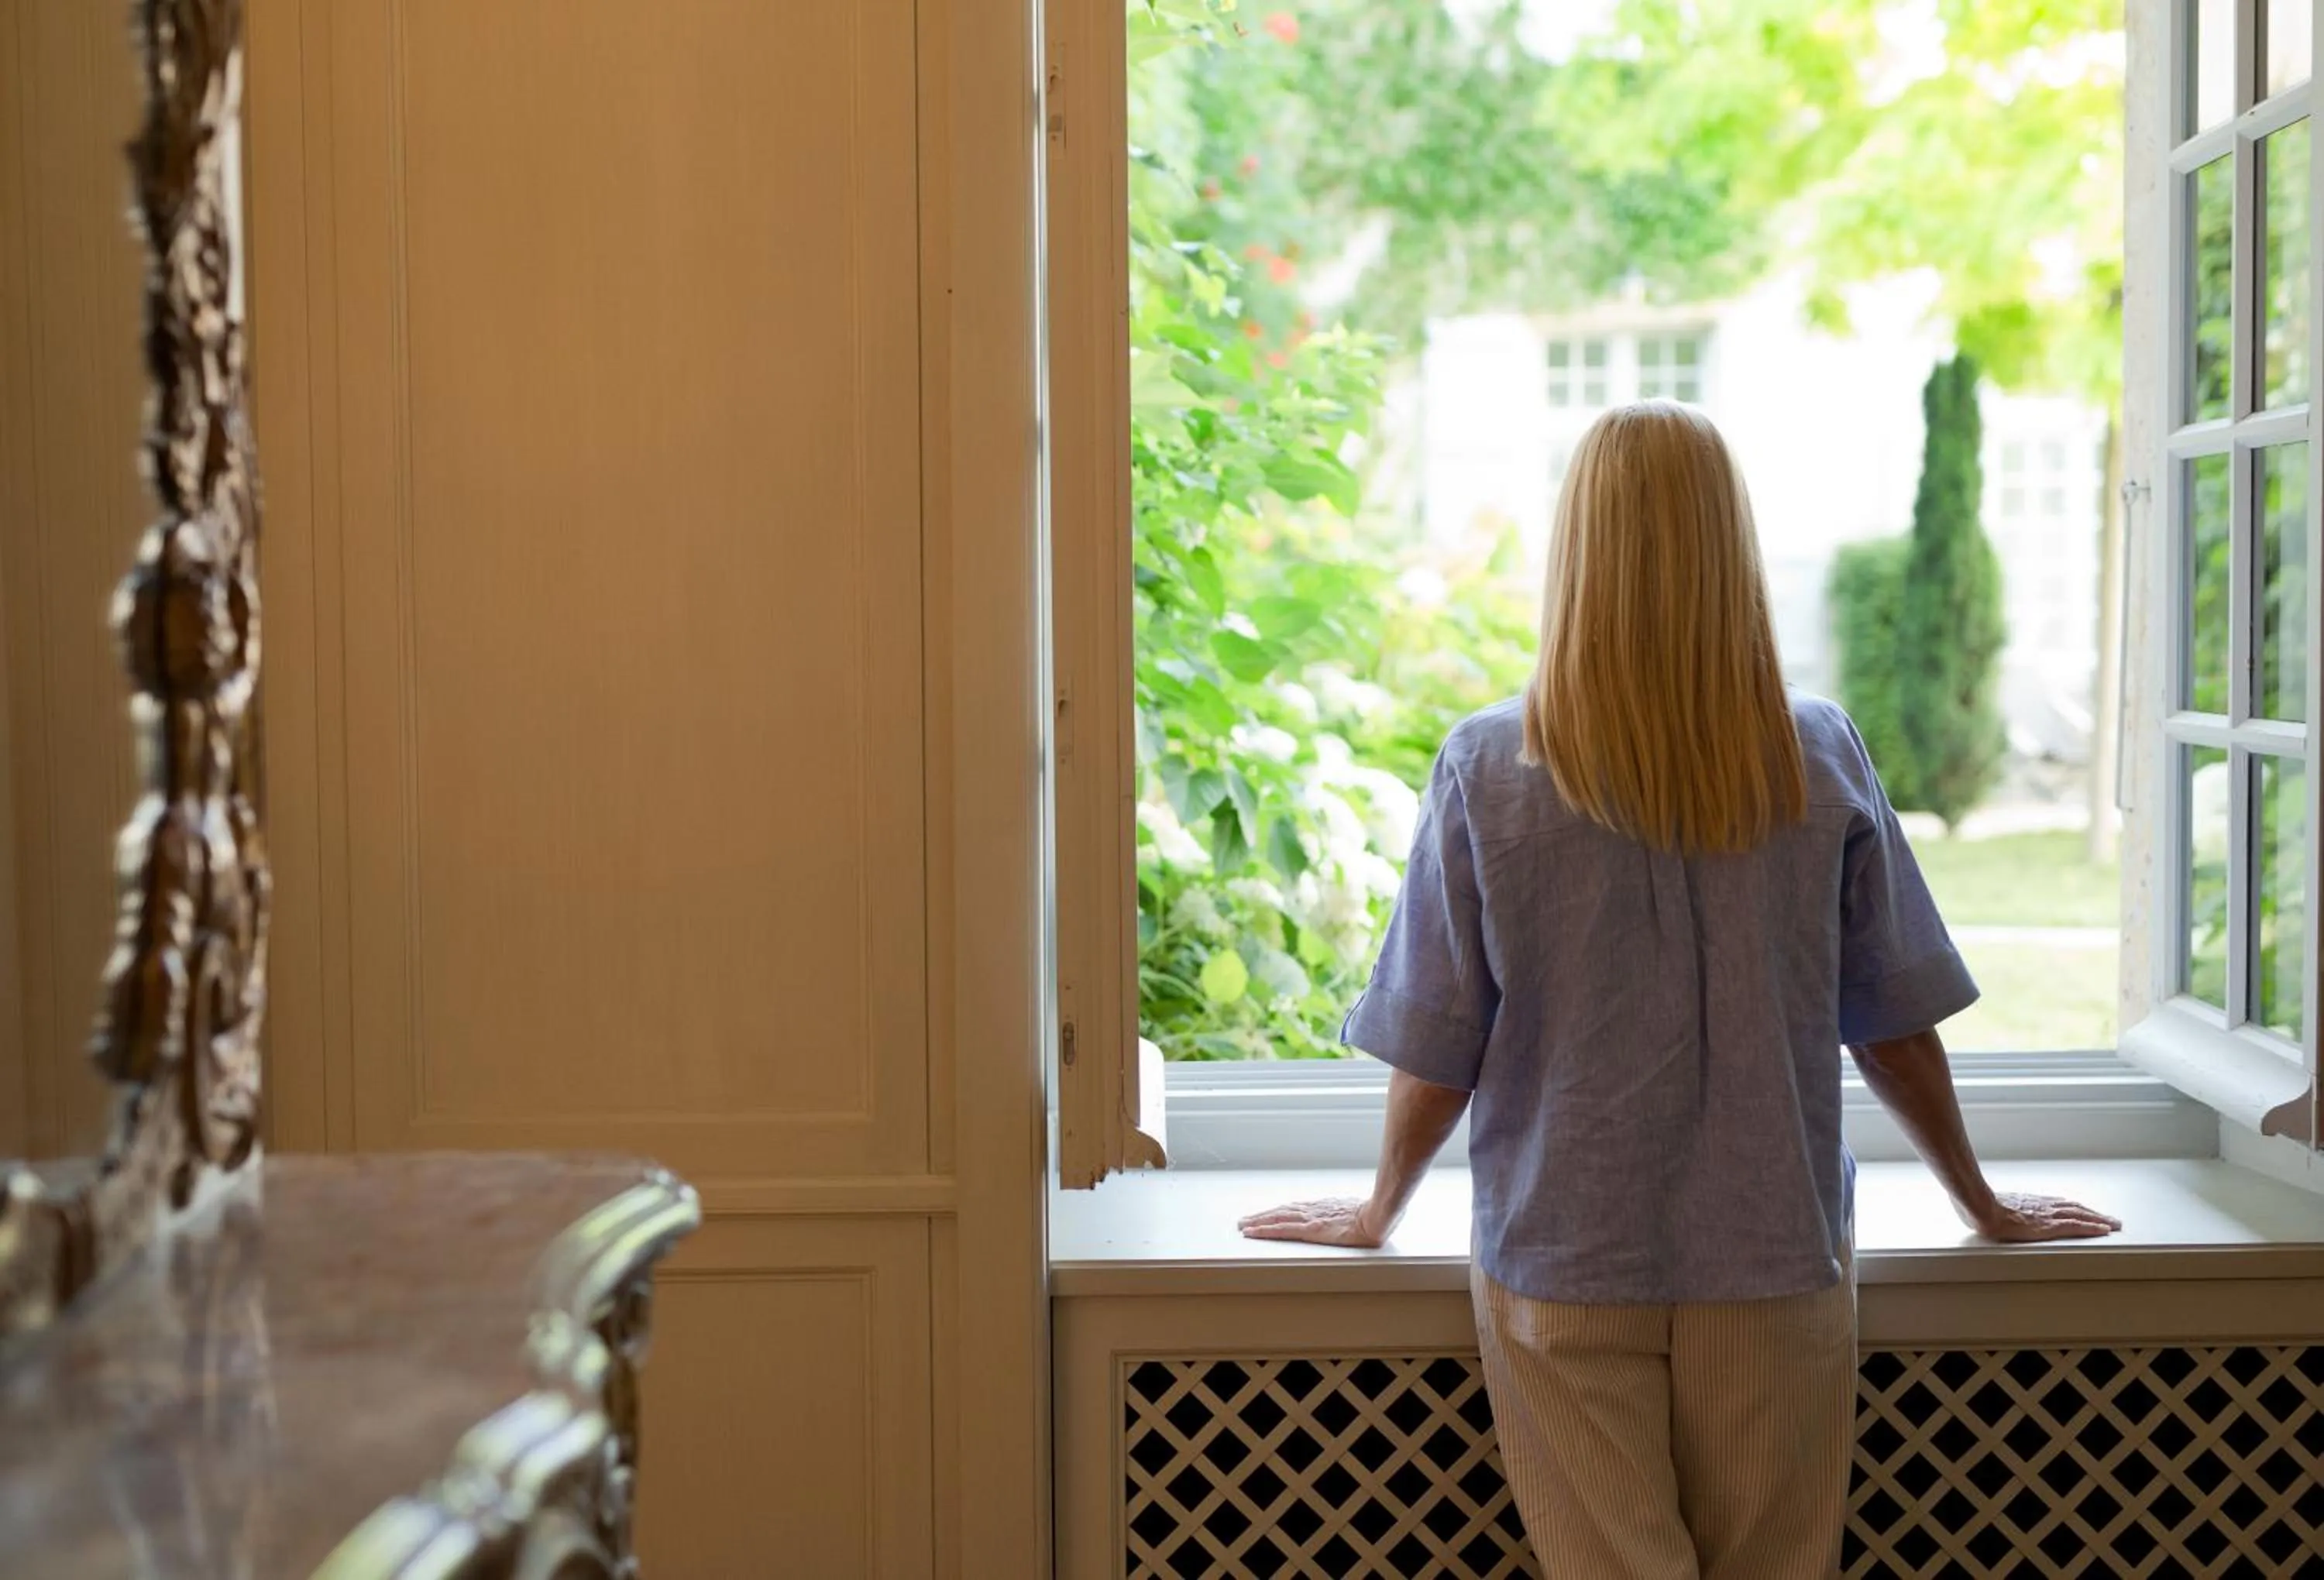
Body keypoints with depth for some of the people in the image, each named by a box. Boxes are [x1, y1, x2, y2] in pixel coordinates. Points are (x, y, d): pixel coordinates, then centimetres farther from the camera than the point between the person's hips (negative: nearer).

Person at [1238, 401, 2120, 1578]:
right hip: (1776, 1264, 1)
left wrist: (1375, 1215, 13)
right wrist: (1987, 1210, 19)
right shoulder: (1820, 760, -5)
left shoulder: (1487, 771, -9)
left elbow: (1433, 1064, -5)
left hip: (1563, 1271, -1)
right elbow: (1897, 1036, 3)